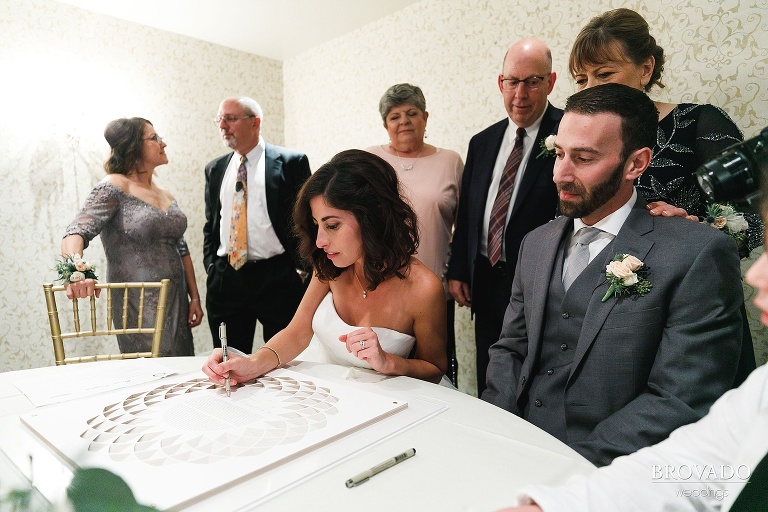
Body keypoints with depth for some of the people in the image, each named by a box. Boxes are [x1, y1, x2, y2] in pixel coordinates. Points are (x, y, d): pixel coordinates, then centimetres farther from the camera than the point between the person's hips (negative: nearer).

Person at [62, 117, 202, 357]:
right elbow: (76, 233, -19)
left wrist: (195, 298, 10)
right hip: (139, 306, -6)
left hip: (176, 303, 6)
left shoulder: (166, 196, 13)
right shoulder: (114, 188, -7)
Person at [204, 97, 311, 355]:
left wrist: (303, 269, -7)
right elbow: (210, 225, 19)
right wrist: (211, 266, 9)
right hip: (225, 281, 5)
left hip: (277, 277, -4)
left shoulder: (291, 162, -1)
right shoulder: (215, 169, 14)